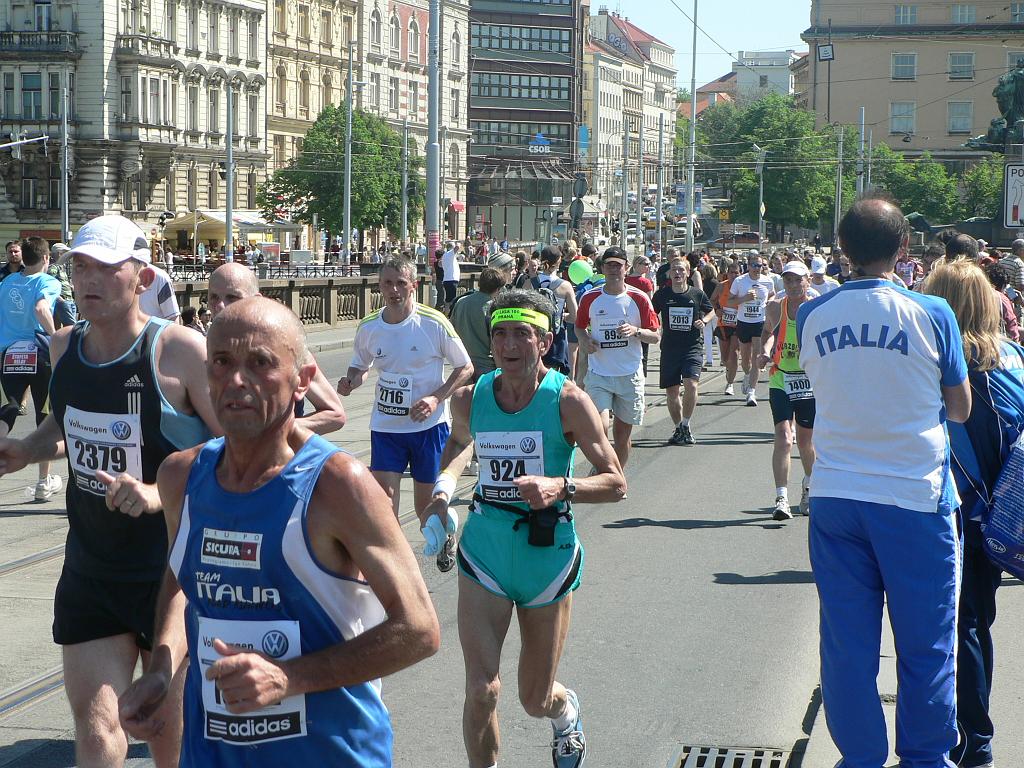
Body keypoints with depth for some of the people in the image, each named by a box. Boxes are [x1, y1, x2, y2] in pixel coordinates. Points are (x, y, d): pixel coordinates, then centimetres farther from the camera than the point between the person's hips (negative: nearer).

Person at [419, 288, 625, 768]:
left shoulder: (568, 401, -13)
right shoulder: (470, 399, -3)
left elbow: (616, 484, -12)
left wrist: (561, 487, -30)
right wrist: (444, 485, 4)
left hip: (547, 554, -1)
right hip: (484, 553, 2)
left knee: (536, 701, 13)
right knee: (481, 690, -14)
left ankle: (566, 711, 51)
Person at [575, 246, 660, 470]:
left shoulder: (639, 298, -1)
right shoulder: (590, 298, 2)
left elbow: (656, 336, 2)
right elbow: (579, 327, 18)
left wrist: (635, 331, -17)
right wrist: (584, 339, -5)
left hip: (630, 375, 1)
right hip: (598, 374, -1)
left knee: (622, 434, 8)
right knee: (600, 426, -19)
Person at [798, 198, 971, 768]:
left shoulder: (812, 316, -1)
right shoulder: (932, 314, -9)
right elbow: (960, 407, 1)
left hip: (834, 497, 3)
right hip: (915, 497, -3)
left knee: (848, 641, 10)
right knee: (926, 642, 10)